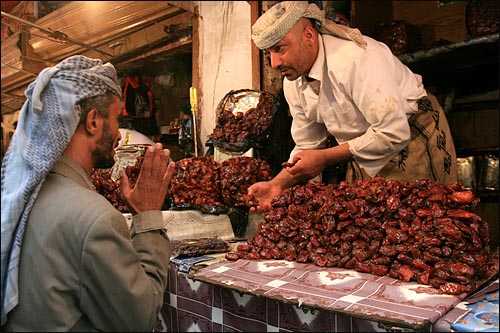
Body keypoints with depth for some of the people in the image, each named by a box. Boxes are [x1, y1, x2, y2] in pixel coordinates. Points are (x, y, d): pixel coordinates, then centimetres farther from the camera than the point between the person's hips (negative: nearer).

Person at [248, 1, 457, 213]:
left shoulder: (354, 57, -30)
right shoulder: (292, 83, -5)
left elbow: (393, 133, -33)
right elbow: (307, 147, 2)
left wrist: (324, 158, -30)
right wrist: (277, 185, -14)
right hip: (363, 153, 7)